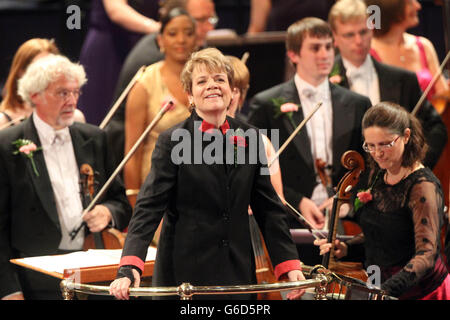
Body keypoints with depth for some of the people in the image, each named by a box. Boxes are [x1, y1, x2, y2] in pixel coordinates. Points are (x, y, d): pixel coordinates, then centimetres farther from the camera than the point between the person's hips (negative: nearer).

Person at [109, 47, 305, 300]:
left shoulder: (249, 137, 7)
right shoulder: (171, 141, -4)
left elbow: (268, 208, 10)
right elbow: (149, 208, -12)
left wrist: (289, 264, 1)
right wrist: (129, 267, -26)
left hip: (237, 272, 3)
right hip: (184, 275, -3)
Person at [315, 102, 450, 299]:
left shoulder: (422, 186, -15)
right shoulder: (378, 176, 8)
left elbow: (426, 255, -23)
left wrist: (387, 289, -36)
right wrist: (346, 249, 1)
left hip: (420, 291, -6)